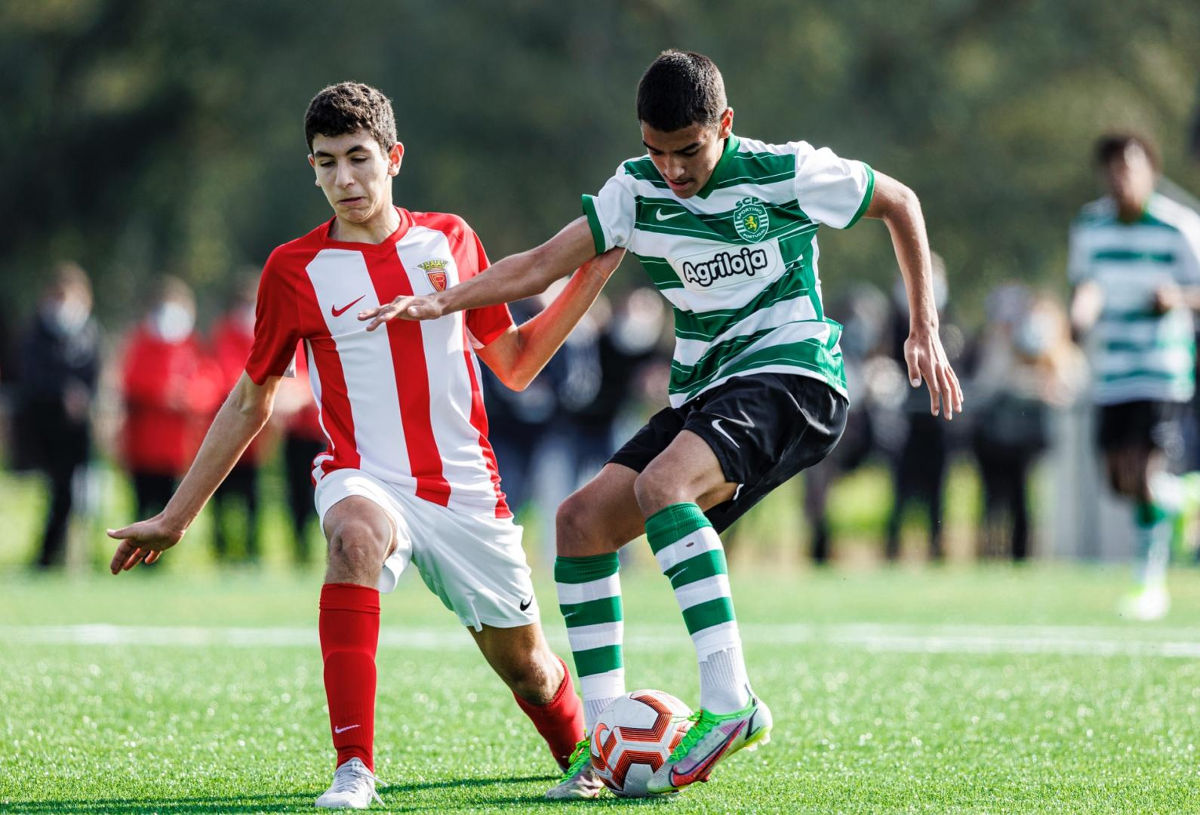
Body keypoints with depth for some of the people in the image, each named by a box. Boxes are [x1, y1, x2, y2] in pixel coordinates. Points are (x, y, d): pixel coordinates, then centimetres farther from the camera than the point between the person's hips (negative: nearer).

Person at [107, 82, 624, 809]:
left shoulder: (450, 240, 7)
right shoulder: (294, 270, 0)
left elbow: (515, 364, 17)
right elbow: (250, 403, 10)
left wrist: (592, 279, 6)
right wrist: (174, 519, 10)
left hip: (466, 490, 3)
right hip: (367, 480, -3)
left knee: (523, 662, 7)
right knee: (357, 534, -38)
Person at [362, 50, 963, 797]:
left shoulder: (785, 174, -9)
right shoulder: (638, 190, 4)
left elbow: (900, 203, 4)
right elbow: (542, 265, 2)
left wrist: (925, 333, 2)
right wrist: (440, 302, -12)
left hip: (791, 377, -7)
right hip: (703, 393, 7)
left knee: (662, 484, -32)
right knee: (582, 521, -5)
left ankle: (730, 701, -36)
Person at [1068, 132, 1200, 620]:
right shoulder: (1089, 226, 5)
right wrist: (1081, 308, -6)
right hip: (1111, 373, 5)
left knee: (1145, 478, -14)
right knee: (1121, 482, 6)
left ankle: (1151, 586, -1)